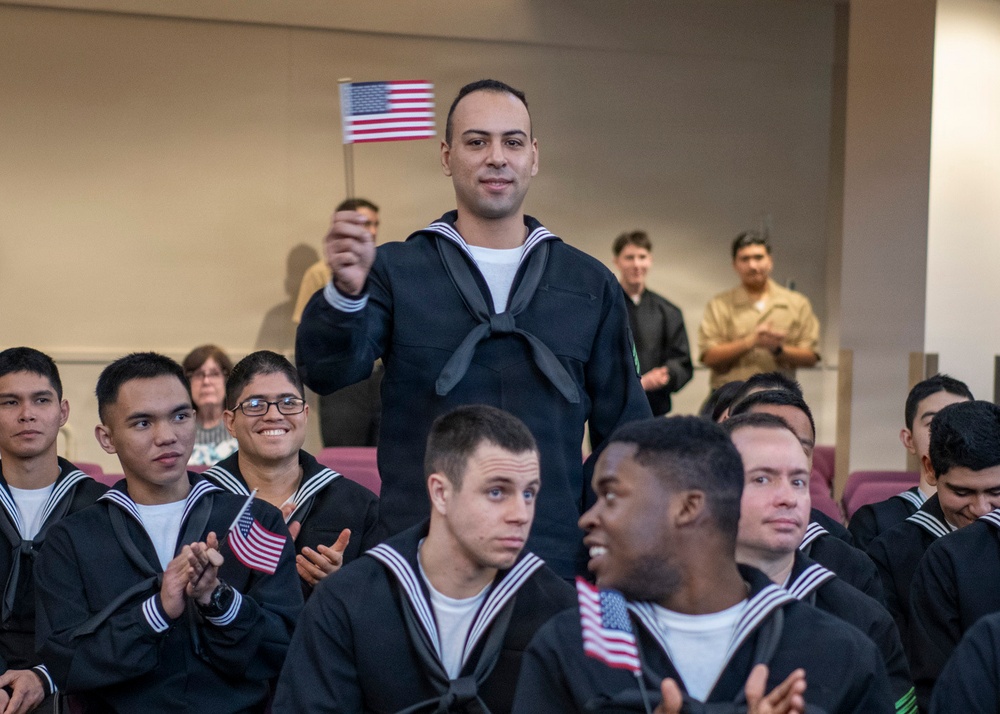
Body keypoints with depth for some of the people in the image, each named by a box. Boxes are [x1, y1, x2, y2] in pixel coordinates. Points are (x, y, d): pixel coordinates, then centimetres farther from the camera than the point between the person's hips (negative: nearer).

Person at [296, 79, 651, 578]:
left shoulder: (589, 284, 9)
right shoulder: (396, 270, 3)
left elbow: (624, 432, 12)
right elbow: (326, 373, -12)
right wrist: (346, 291, -31)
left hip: (553, 558, 2)